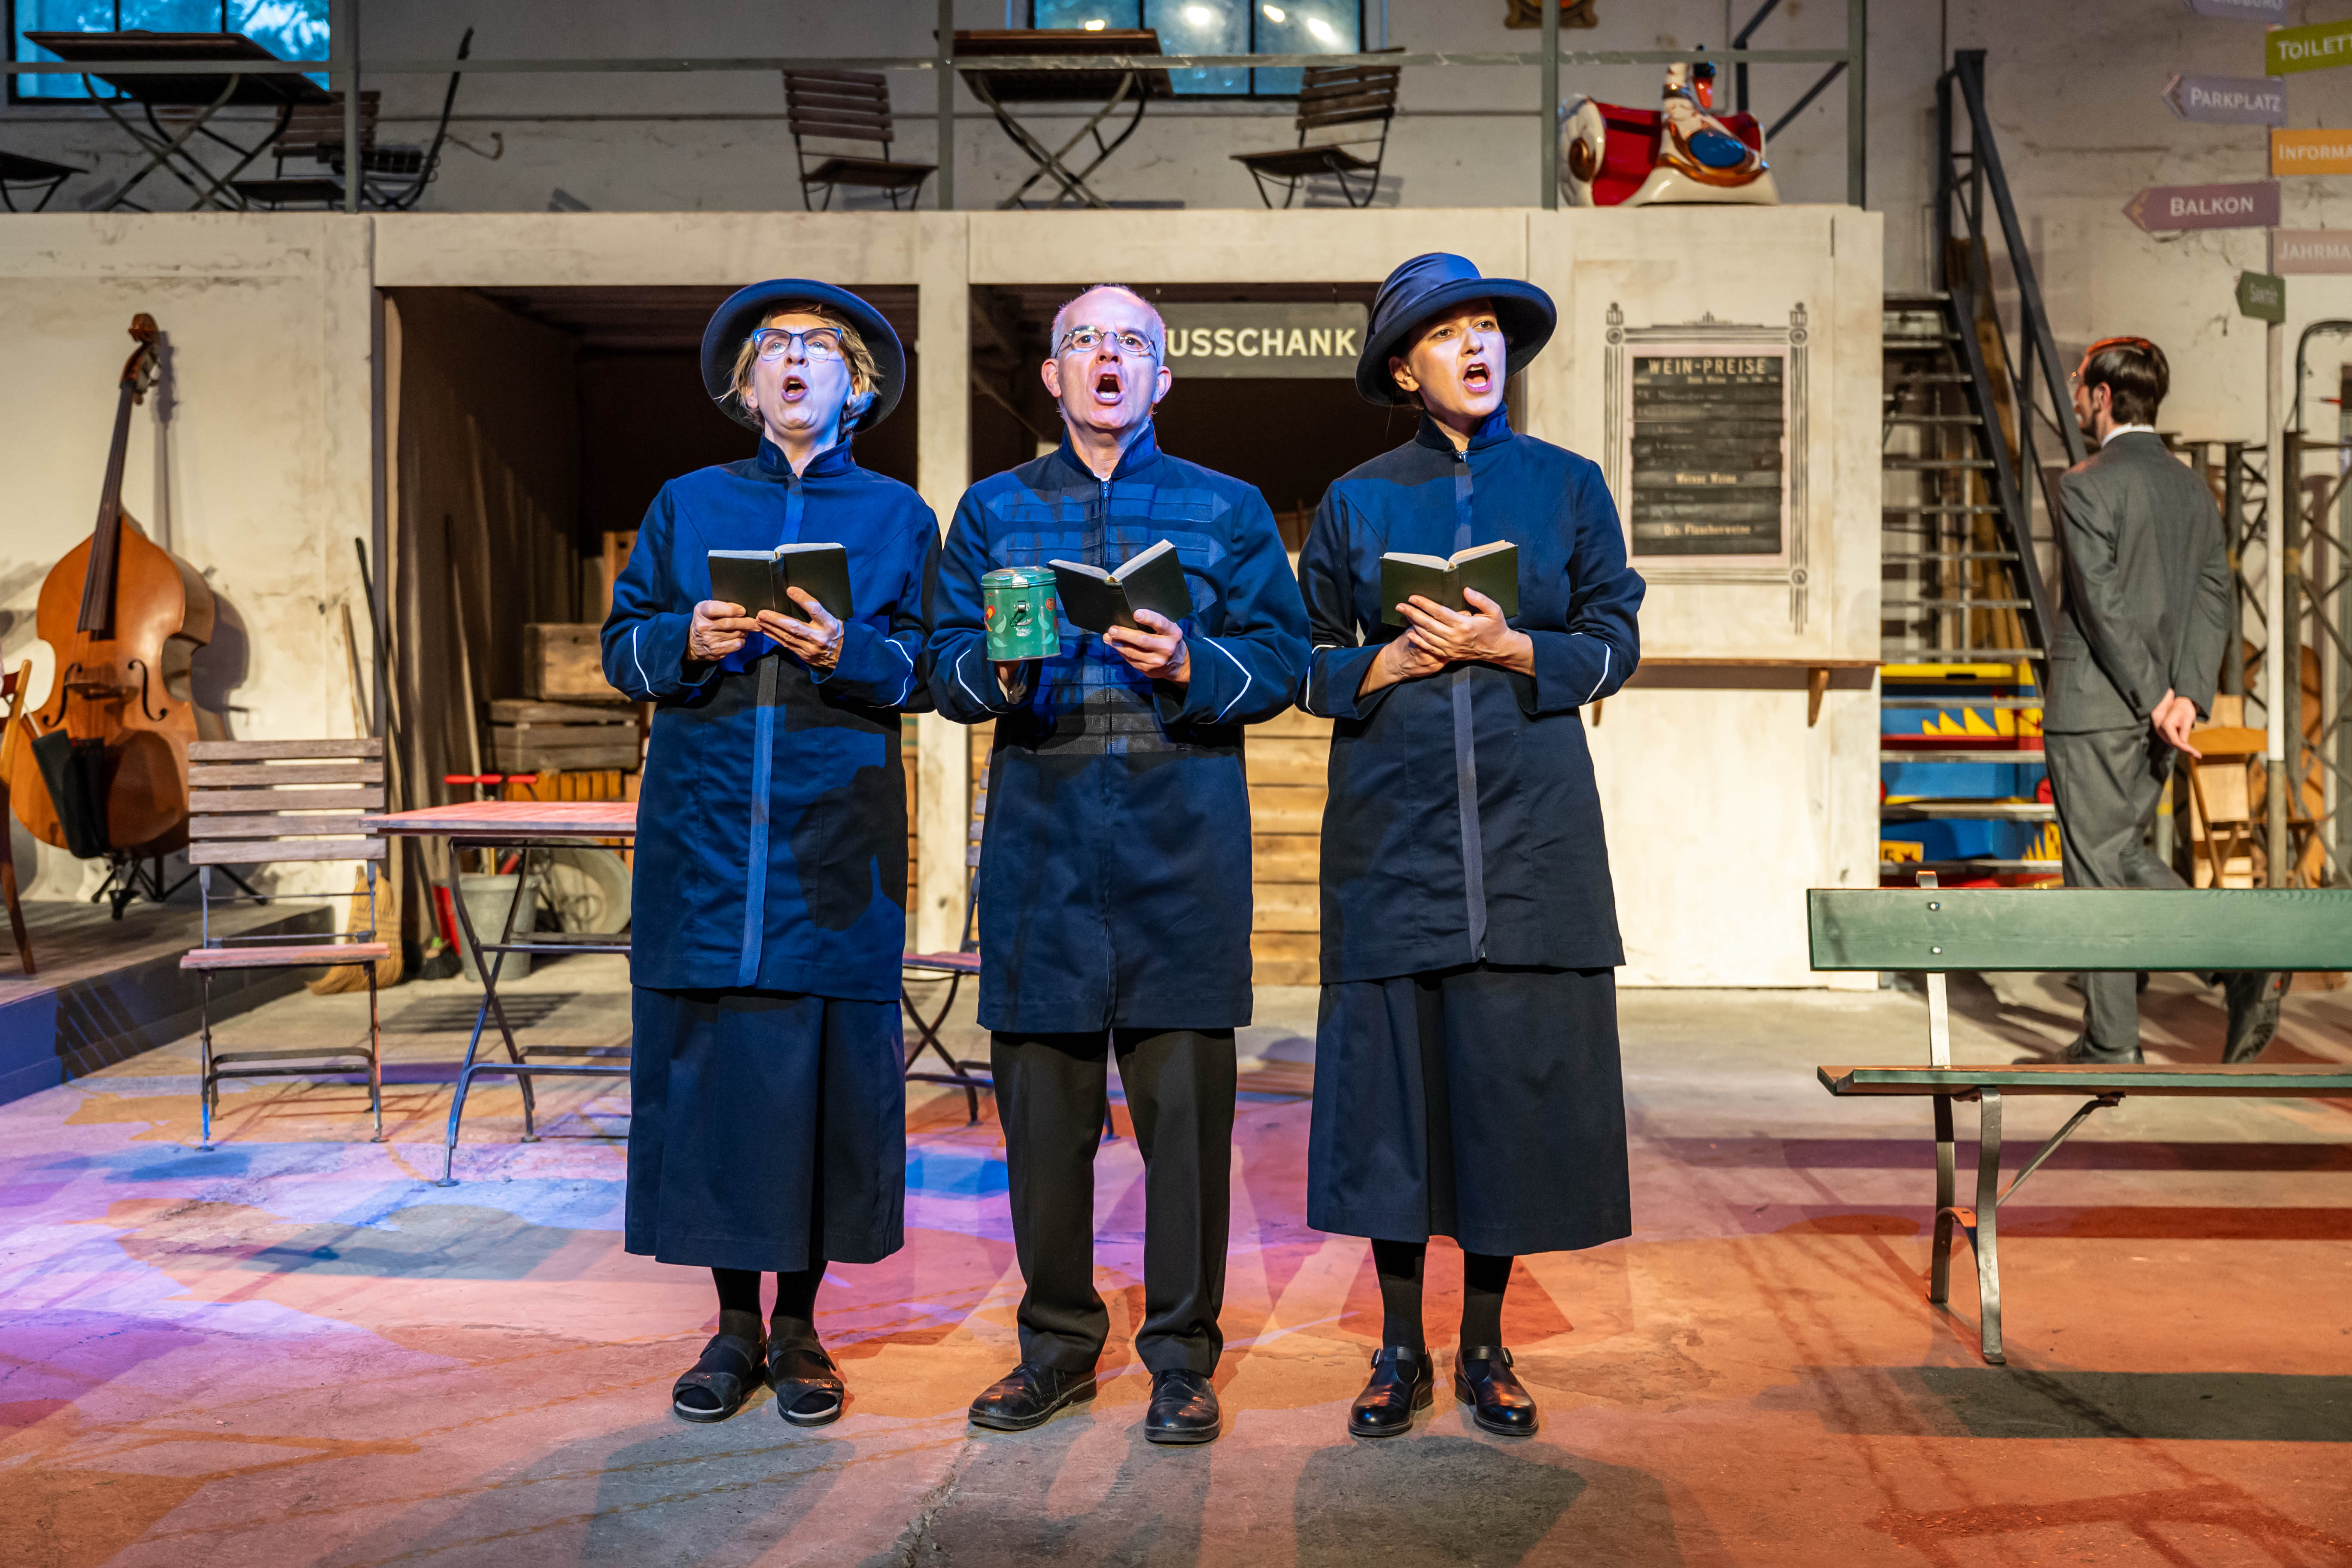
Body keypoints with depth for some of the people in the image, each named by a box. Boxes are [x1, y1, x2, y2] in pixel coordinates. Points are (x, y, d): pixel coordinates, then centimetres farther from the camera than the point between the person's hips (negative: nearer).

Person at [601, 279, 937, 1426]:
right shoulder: (688, 505, 15)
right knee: (708, 1064, 2)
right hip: (704, 833, 1)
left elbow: (926, 672, 4)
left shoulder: (897, 516, 11)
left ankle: (799, 1330, 14)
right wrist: (688, 642, -8)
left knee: (821, 1067, 0)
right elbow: (623, 646, 12)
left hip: (834, 839, -1)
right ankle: (734, 1324, 16)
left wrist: (846, 653, -14)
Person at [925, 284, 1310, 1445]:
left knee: (1185, 1098, -1)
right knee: (1041, 1095, 5)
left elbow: (1282, 657, 5)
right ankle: (1058, 1341, 20)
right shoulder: (994, 509, 16)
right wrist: (996, 670, -12)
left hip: (1181, 834, -1)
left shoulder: (1227, 509, 12)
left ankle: (1182, 1357, 12)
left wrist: (1189, 667, -14)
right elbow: (944, 661, 10)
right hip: (1040, 827, 2)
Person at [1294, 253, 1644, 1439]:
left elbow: (1614, 646, 7)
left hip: (1530, 825, 1)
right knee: (1393, 1073, 1)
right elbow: (1309, 664, 10)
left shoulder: (1569, 487, 9)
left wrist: (1509, 648, -10)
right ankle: (1400, 1350, 15)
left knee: (1515, 1073, 1)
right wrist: (1390, 663, -9)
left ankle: (1485, 1347, 17)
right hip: (1393, 823, 0)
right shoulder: (1357, 500, 8)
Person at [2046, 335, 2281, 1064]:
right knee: (2126, 854, 18)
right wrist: (2188, 696, -5)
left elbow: (2102, 604, -18)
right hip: (2157, 708, 7)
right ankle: (2243, 966, 0)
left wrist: (2155, 699, -14)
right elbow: (2214, 599, 4)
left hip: (2094, 705, -7)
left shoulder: (2086, 485, -11)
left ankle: (2112, 1043, 8)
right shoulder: (2193, 489, 12)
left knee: (2098, 868, 1)